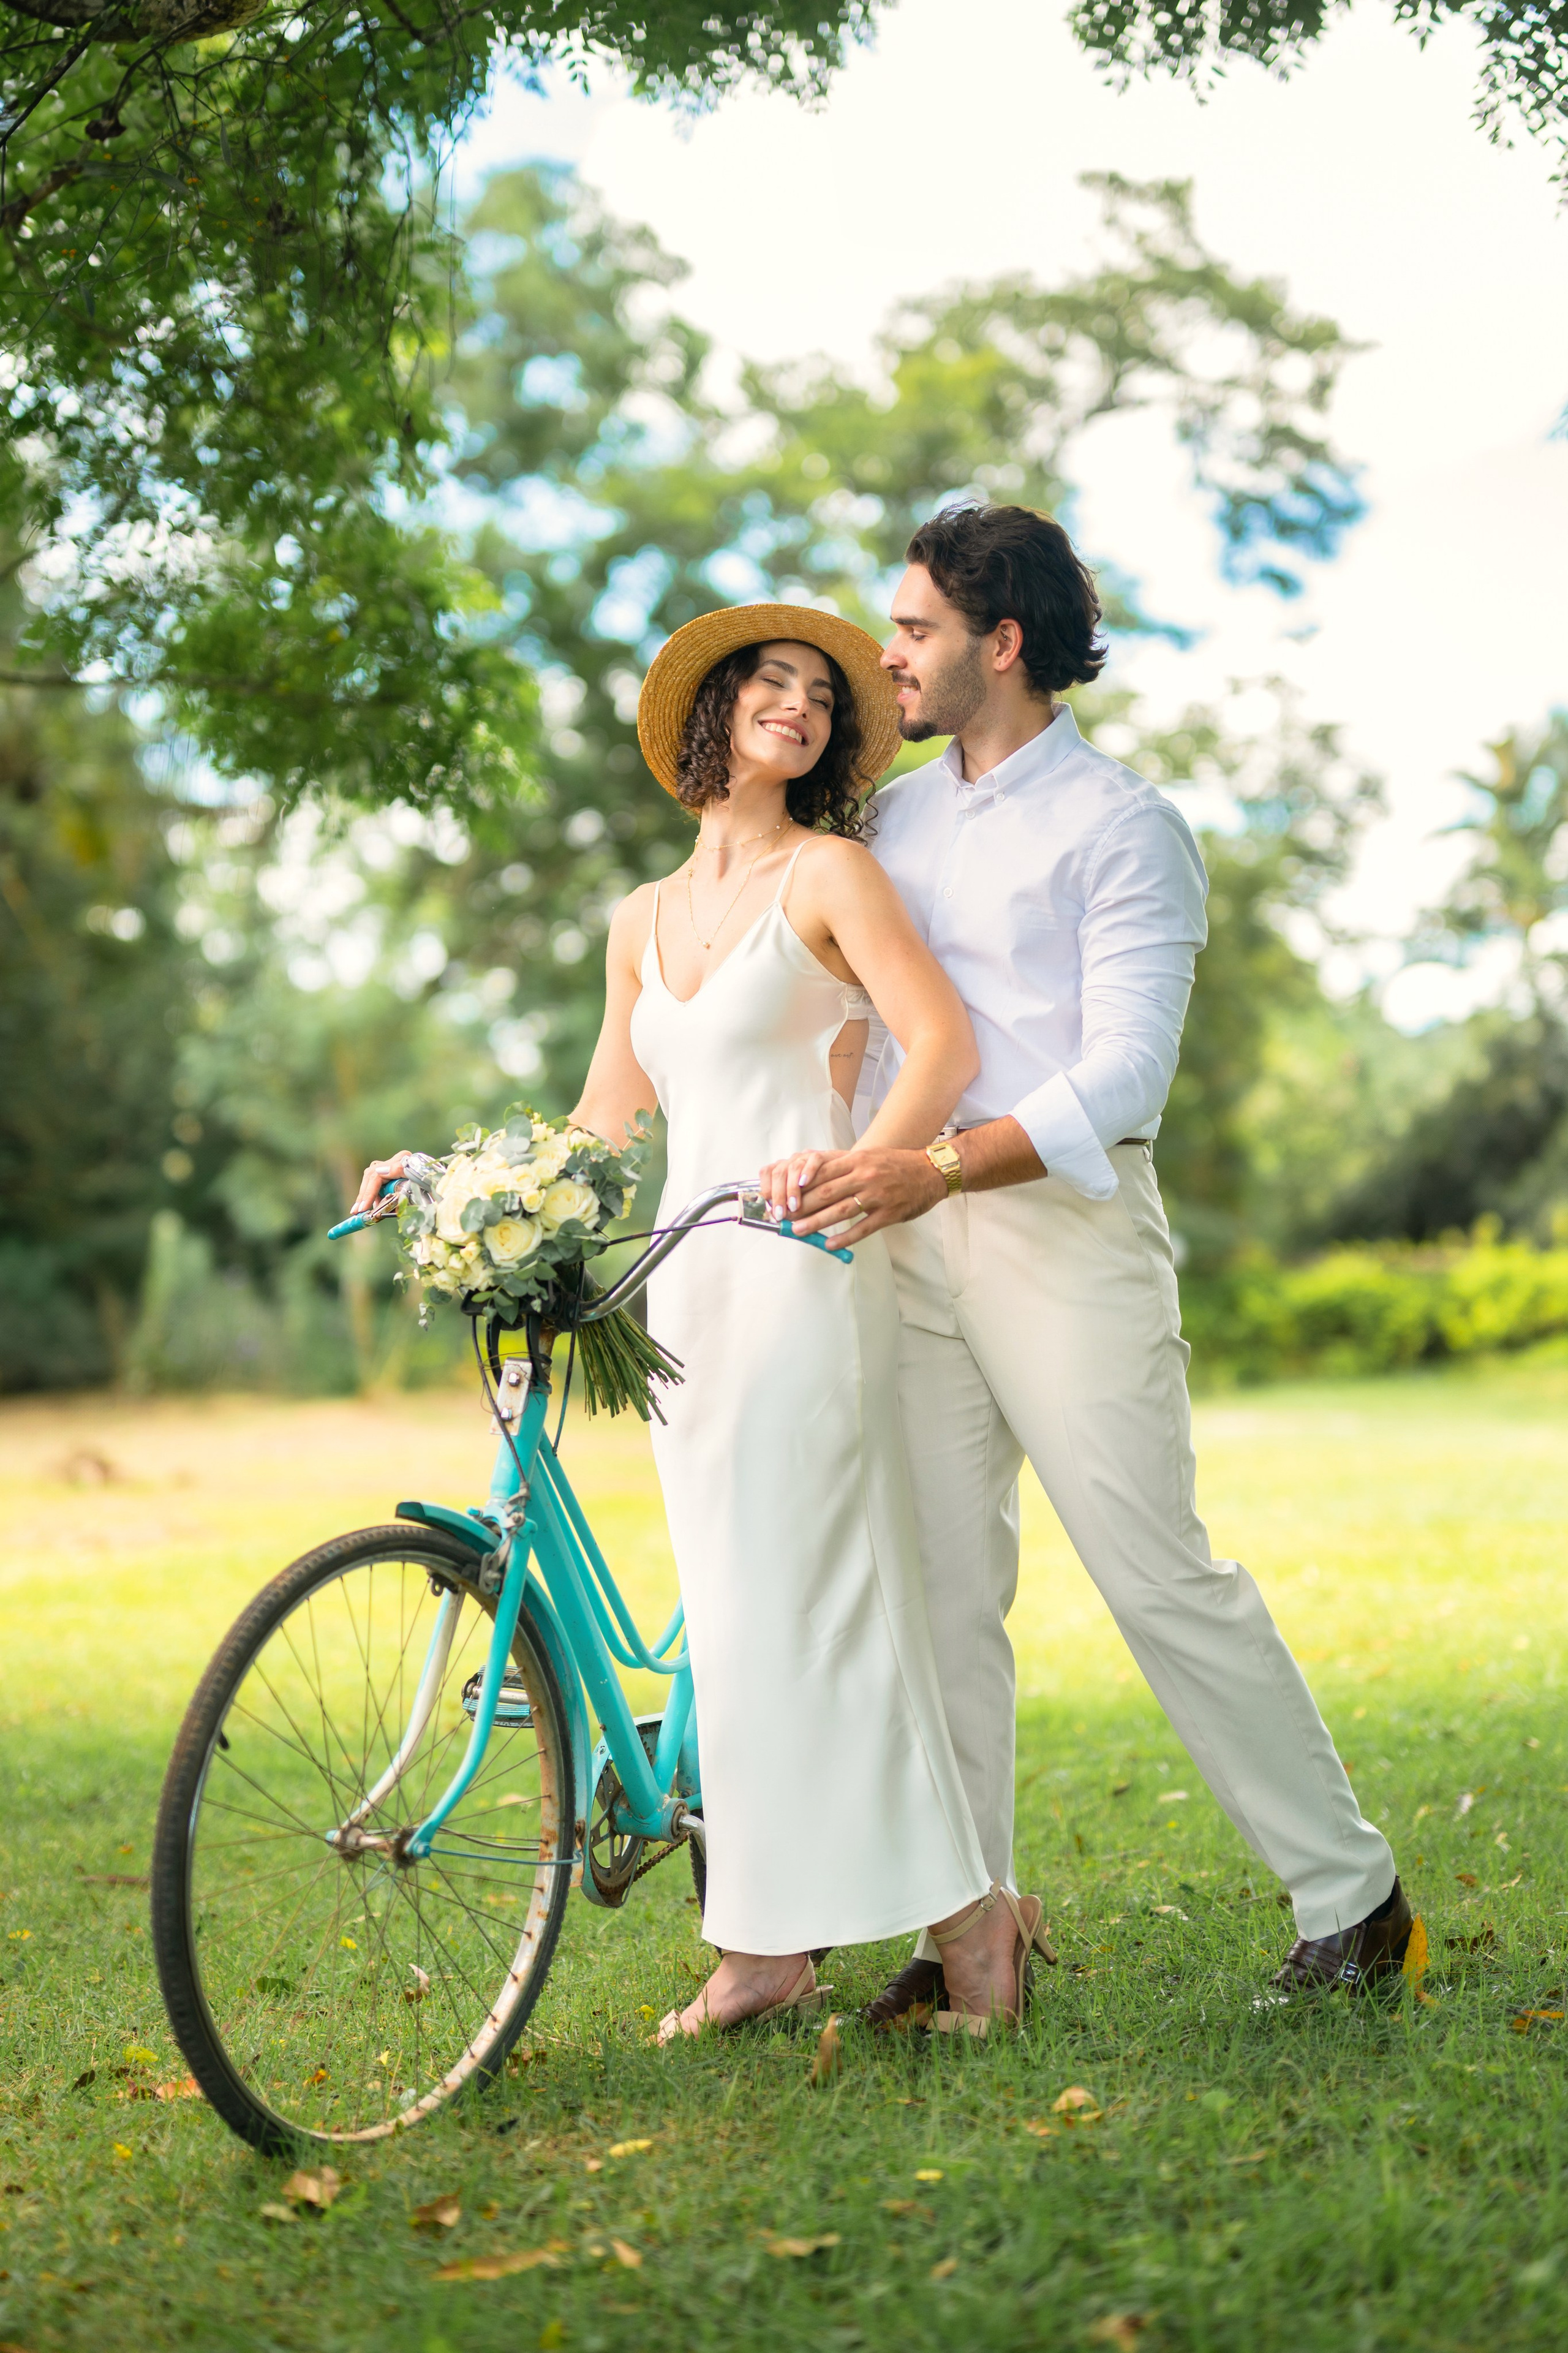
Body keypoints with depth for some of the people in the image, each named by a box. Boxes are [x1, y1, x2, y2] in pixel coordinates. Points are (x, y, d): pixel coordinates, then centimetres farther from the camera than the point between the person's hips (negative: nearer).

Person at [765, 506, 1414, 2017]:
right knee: (941, 1590, 5)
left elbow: (1120, 1073, -15)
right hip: (913, 1235, 6)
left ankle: (1350, 1897, 7)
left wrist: (939, 1166, -28)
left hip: (1065, 1224, -6)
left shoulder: (1121, 828, -4)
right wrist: (841, 1170, 5)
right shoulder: (893, 820, 17)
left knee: (1160, 1577, -6)